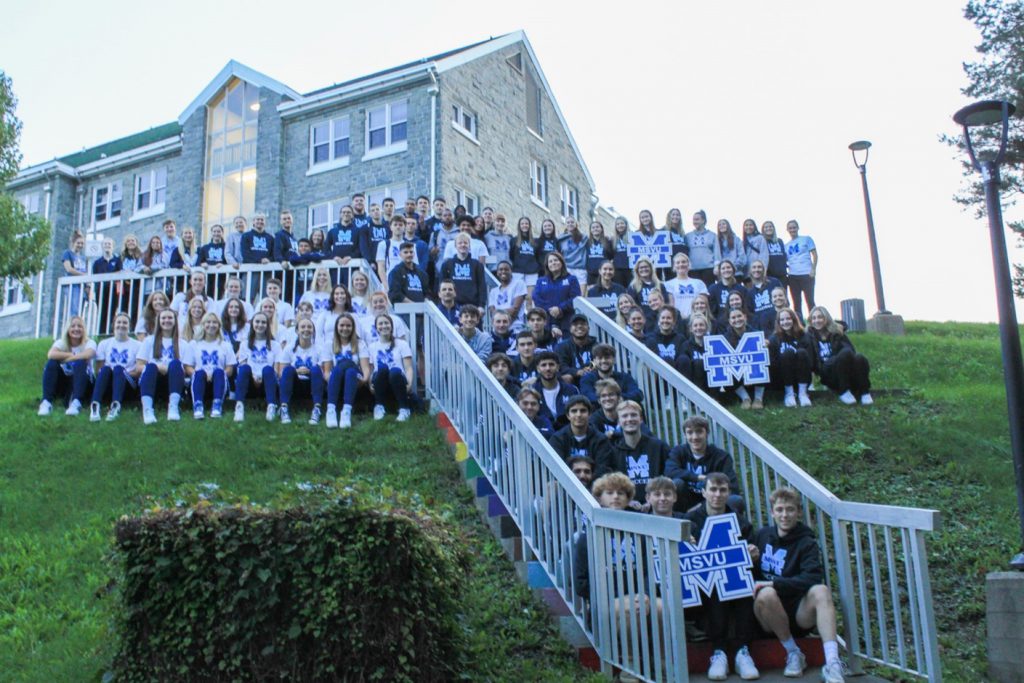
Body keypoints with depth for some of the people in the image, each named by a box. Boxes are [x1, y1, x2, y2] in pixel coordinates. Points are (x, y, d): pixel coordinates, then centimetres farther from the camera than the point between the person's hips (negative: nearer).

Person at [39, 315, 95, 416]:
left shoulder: (89, 343, -4)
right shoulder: (61, 342, 3)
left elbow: (87, 355, -29)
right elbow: (51, 355, -20)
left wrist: (63, 358, -21)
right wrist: (71, 355, -18)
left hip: (83, 383, -2)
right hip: (63, 382, 2)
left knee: (80, 362, -32)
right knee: (52, 363, -24)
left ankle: (76, 402, -47)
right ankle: (46, 402, -32)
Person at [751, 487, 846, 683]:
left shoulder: (807, 543, -2)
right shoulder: (762, 535, 6)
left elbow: (813, 578, -20)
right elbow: (754, 576, 13)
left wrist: (775, 583, -27)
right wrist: (752, 560, -9)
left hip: (799, 614, -1)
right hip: (769, 617, 1)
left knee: (820, 591, -31)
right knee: (766, 594, -33)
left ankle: (832, 663, -39)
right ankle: (793, 653, -14)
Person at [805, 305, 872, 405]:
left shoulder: (837, 331, 14)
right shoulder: (809, 335, 9)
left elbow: (851, 350, 0)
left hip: (846, 370, 2)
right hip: (828, 374, -2)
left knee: (860, 359, -33)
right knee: (846, 353, -34)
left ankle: (864, 392, -18)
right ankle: (843, 392, -26)